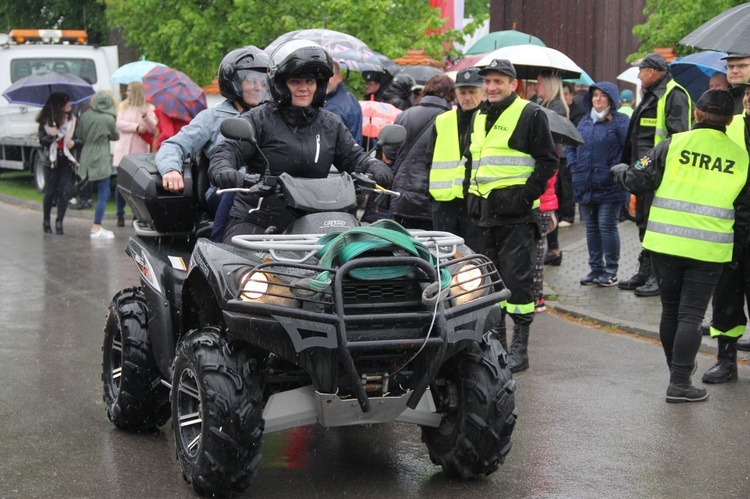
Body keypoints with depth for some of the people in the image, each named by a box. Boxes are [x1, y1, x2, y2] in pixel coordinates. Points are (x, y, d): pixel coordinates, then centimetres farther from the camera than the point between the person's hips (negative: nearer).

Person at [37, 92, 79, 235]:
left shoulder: (72, 120, 2)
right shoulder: (45, 121, 0)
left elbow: (80, 137, 7)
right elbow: (42, 141, -2)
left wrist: (74, 142, -13)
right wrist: (51, 136, -20)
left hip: (66, 160, 1)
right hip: (51, 160, -1)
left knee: (63, 191, -6)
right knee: (50, 191, 1)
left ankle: (59, 222, 1)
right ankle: (46, 221, 18)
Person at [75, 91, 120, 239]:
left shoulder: (85, 116, 1)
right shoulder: (109, 119, -11)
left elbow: (78, 134, 11)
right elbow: (116, 136, 5)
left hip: (87, 159, 6)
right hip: (101, 161, -6)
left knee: (102, 193, 17)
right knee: (103, 195, -2)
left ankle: (97, 226, 18)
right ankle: (96, 229, -7)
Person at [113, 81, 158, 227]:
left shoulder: (149, 108, 5)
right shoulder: (123, 106, 12)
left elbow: (154, 130, -4)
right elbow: (119, 123, -1)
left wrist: (145, 117, -19)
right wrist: (137, 127, -11)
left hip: (139, 152, -2)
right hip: (123, 150, 2)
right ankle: (120, 215, 8)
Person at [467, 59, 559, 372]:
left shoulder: (530, 115, -5)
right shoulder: (480, 117, 18)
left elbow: (548, 161, -7)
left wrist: (527, 194, -15)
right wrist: (473, 195, 17)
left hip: (517, 213, -7)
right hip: (486, 212, 8)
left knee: (517, 279, -7)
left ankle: (520, 349, -2)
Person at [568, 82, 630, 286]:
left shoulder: (620, 121, -5)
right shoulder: (585, 121, 15)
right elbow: (572, 146, 21)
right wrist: (574, 168, 8)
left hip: (609, 187, -6)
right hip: (585, 186, 6)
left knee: (607, 226, -4)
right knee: (591, 227, 11)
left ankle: (611, 270, 6)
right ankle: (596, 268, 21)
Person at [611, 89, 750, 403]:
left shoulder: (674, 144, -4)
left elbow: (638, 181, -3)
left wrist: (620, 171, 18)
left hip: (666, 244, 0)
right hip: (709, 250, 0)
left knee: (670, 309, 17)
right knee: (691, 315, 3)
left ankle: (677, 368, 31)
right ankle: (679, 383, -2)